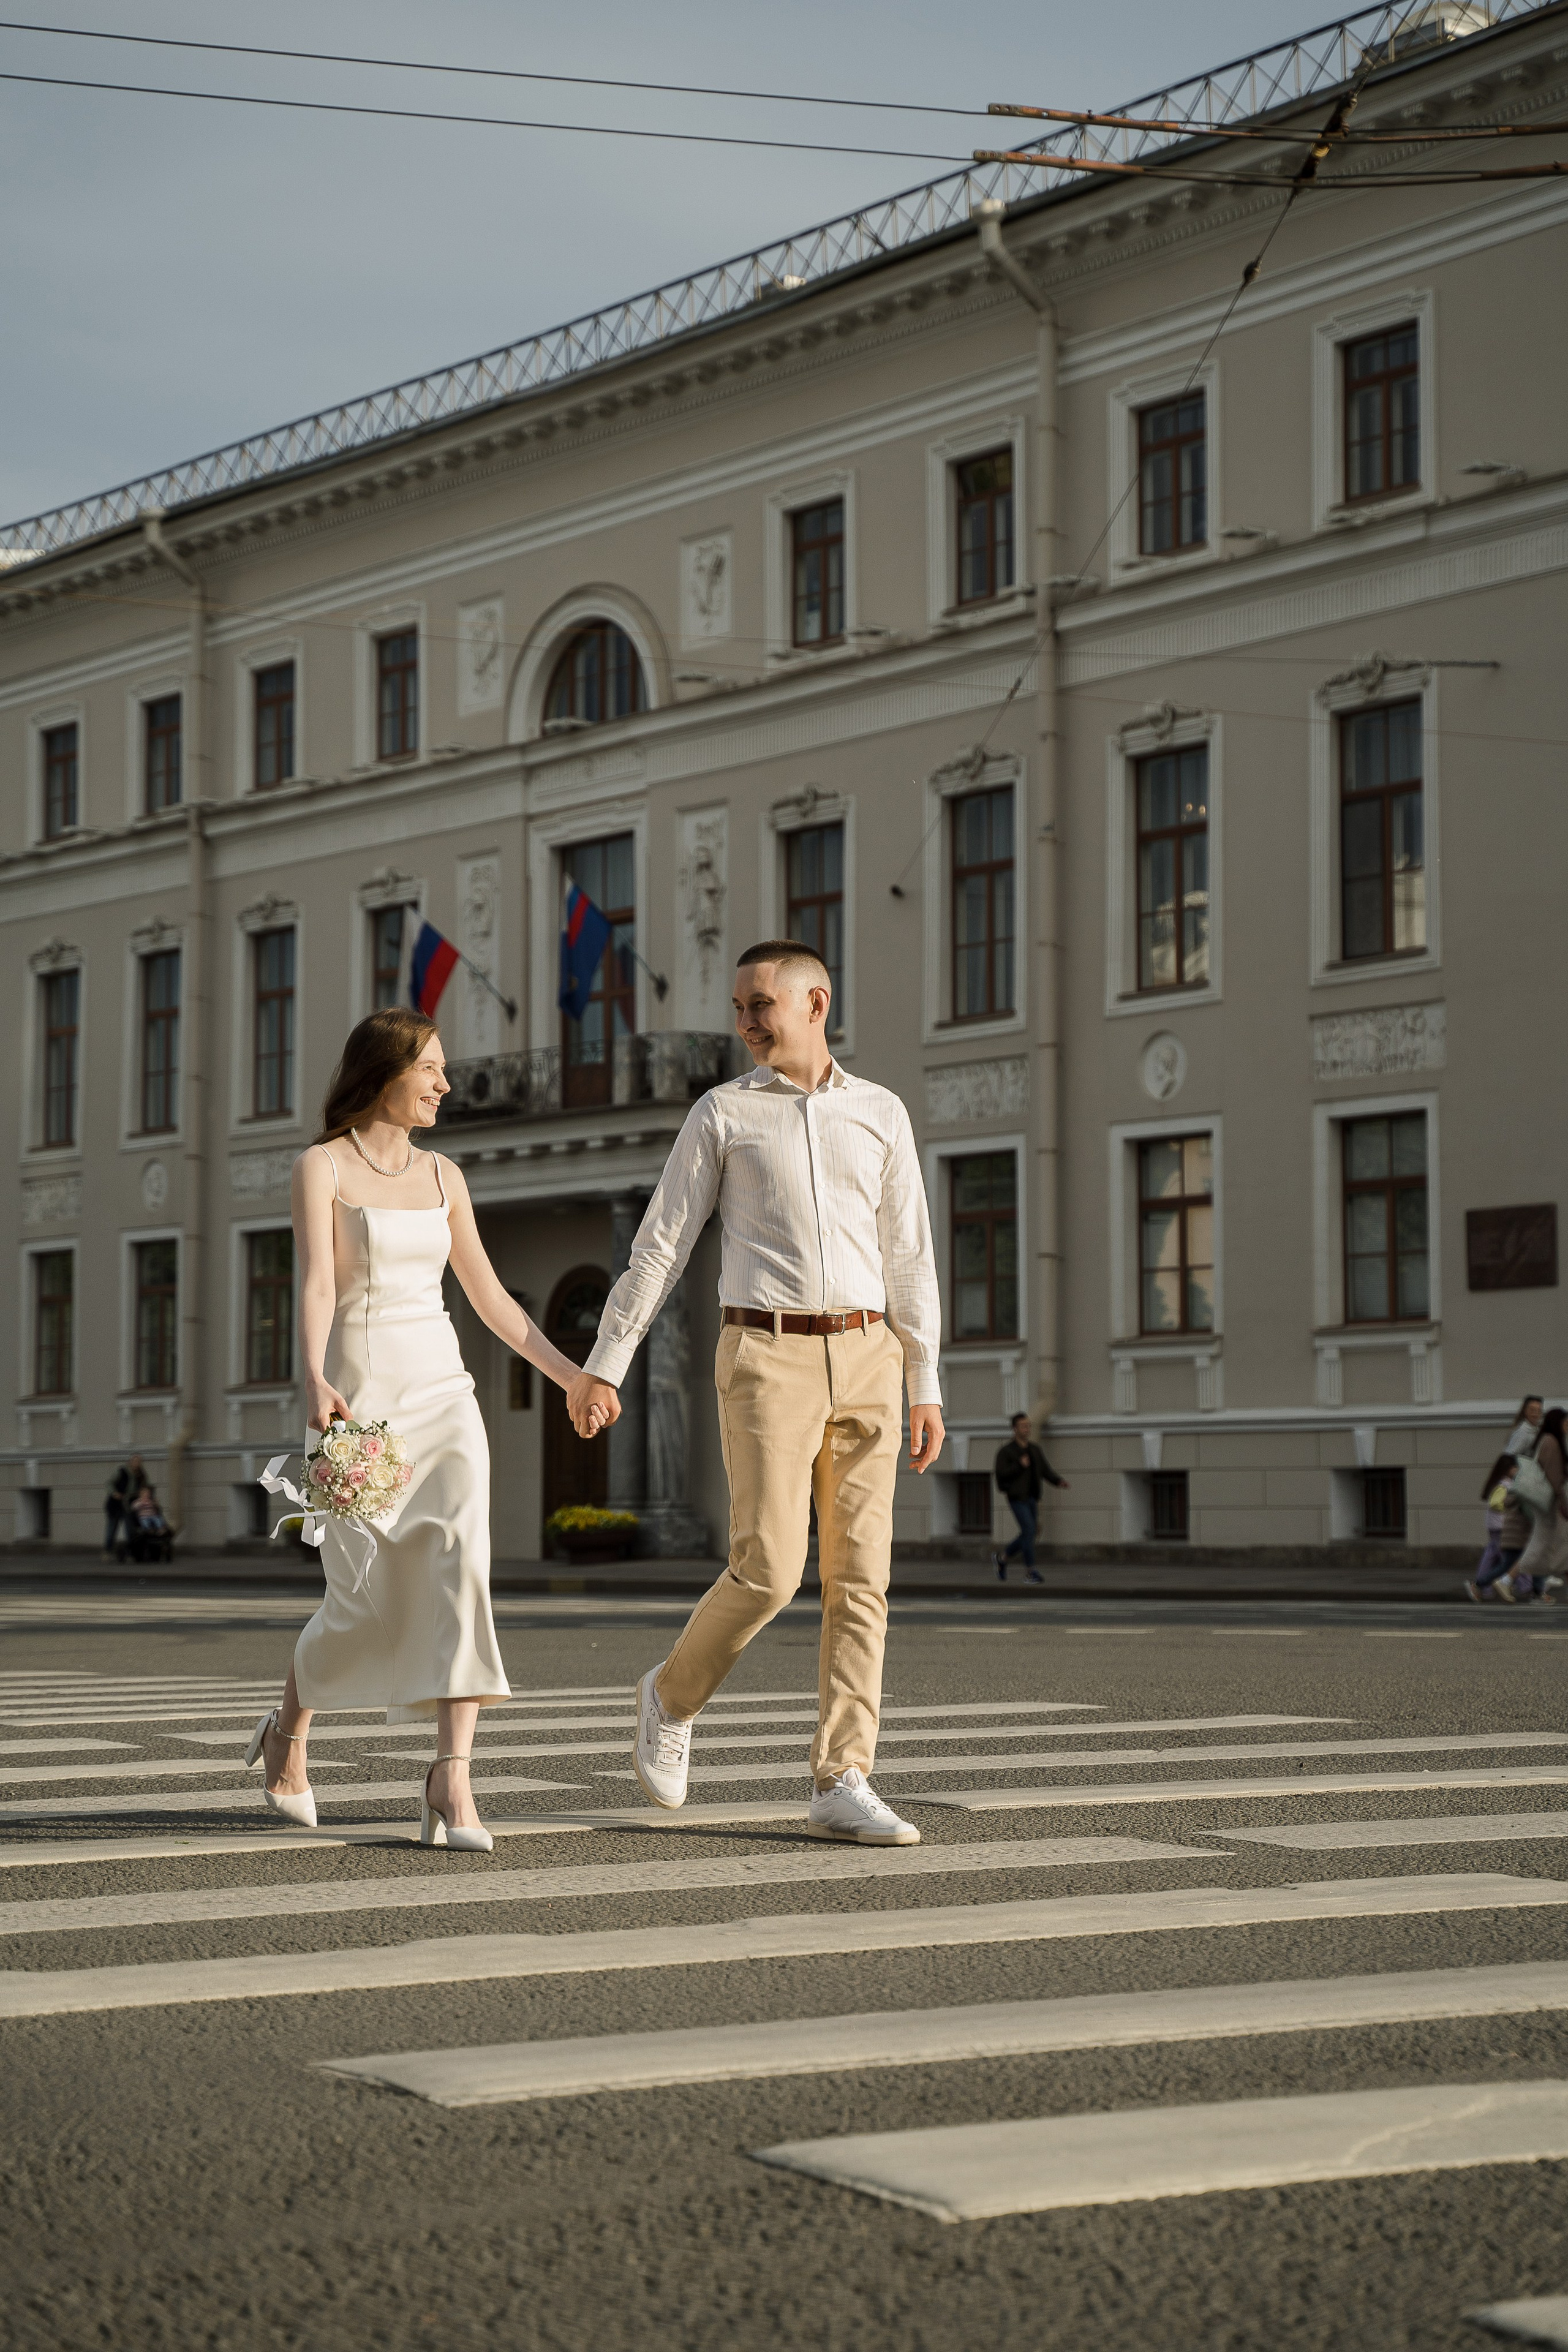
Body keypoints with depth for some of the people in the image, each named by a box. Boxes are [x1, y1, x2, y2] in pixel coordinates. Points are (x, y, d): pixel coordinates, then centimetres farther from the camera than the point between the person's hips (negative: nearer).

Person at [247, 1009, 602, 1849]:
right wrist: (315, 1384, -34)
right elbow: (316, 1284, -18)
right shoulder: (320, 1167, -5)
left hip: (444, 1395, 4)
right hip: (360, 1397, -4)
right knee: (366, 1601, 1)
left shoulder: (442, 1176, 12)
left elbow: (487, 1294, 18)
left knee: (460, 1566, -17)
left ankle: (451, 1783, -21)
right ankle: (289, 1730, 32)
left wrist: (569, 1373, 16)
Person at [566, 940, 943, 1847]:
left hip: (863, 1363, 3)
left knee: (860, 1578, -3)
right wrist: (604, 1364, -1)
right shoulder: (721, 1113, 5)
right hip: (768, 1362, -3)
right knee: (768, 1571, -11)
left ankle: (843, 1789, -1)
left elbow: (909, 1260, 10)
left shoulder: (882, 1114, 11)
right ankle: (676, 1691, 18)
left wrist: (927, 1389, 4)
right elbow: (661, 1246, 4)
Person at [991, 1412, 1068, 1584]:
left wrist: (1060, 1481, -6)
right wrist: (1019, 1465, -22)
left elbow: (1045, 1471, 10)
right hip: (1017, 1497, -7)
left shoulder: (1034, 1449, 13)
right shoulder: (1006, 1451, -5)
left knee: (1029, 1534, 9)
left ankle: (1001, 1559, 28)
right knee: (1029, 1531, -14)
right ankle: (1031, 1571, -6)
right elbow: (1001, 1473, -13)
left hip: (1032, 1498, 7)